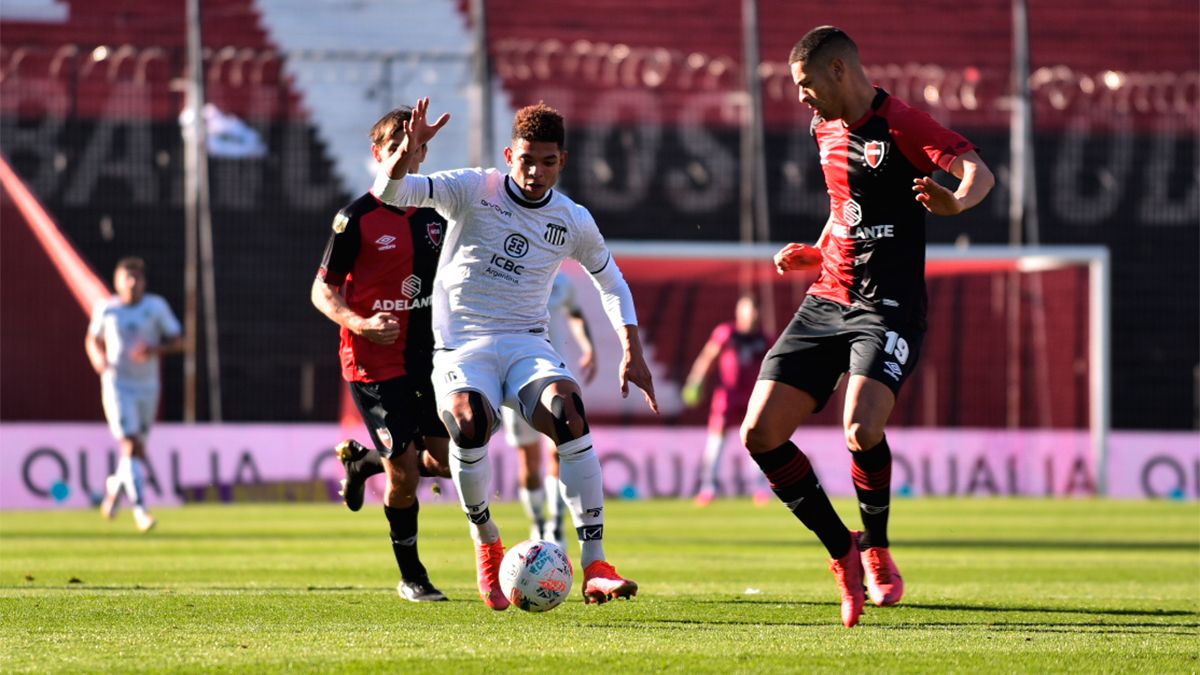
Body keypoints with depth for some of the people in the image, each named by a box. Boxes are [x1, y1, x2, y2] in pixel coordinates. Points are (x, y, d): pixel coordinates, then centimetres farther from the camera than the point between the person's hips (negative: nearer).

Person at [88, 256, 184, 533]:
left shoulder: (156, 307, -1)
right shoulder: (105, 309, 0)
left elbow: (177, 341, 1)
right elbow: (93, 339, 14)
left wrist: (157, 349, -20)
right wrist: (98, 358, -8)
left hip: (148, 386, 2)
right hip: (117, 384, -2)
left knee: (137, 446, 12)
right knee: (132, 445, -16)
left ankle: (116, 485, 44)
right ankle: (140, 510, -18)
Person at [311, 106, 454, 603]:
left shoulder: (435, 212, 7)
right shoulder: (357, 218, -9)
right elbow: (322, 290, -6)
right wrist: (359, 324, -22)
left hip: (426, 357, 6)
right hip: (374, 362, -5)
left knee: (448, 461, 1)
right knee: (404, 472, -10)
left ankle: (361, 460, 29)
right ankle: (411, 578, 8)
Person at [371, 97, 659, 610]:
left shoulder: (573, 222, 7)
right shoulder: (473, 190, -3)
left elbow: (612, 284, 24)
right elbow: (388, 193, -12)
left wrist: (632, 353, 14)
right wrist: (407, 153, -33)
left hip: (526, 345, 2)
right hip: (461, 345, -2)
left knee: (569, 411, -32)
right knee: (469, 423, -35)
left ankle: (594, 563, -30)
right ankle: (485, 540, -5)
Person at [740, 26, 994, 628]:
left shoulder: (899, 124, -9)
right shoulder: (826, 129, 14)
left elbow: (979, 172, -20)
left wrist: (956, 201, -41)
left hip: (888, 308, -8)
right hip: (826, 302, 8)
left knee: (862, 430, -29)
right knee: (760, 433, -5)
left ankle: (876, 551, -1)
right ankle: (844, 556, 9)